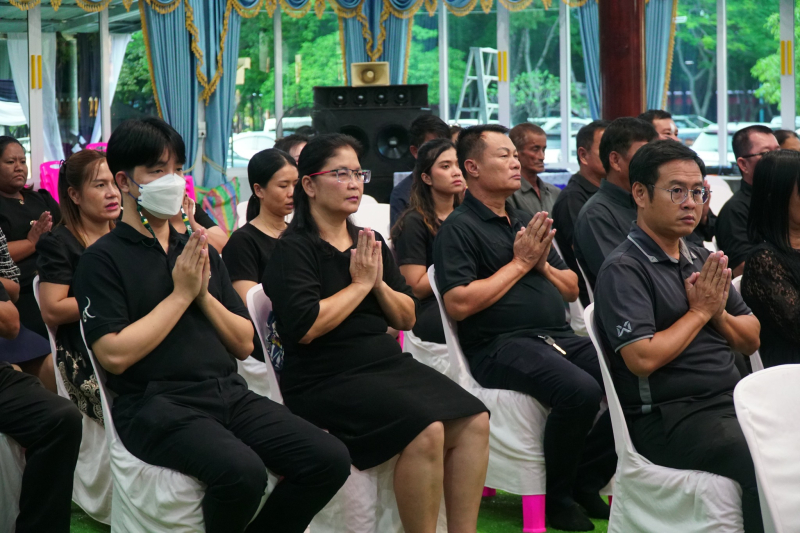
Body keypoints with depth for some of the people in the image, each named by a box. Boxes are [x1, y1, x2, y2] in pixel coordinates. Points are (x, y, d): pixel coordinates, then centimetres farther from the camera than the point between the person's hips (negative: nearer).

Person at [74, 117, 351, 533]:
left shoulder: (200, 251, 18)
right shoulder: (103, 259, 0)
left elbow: (244, 344, 15)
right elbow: (115, 354, -13)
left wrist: (204, 294, -2)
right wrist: (181, 293, -7)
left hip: (228, 392, 6)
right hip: (156, 404, -6)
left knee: (330, 459, -15)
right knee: (242, 471, -34)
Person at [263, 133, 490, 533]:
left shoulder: (371, 243, 18)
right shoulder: (293, 249, -3)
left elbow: (406, 318, 15)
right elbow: (305, 327, -18)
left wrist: (379, 283, -5)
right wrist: (359, 284, -7)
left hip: (389, 363, 7)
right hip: (326, 380, -7)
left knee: (474, 421, -16)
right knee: (425, 429, -30)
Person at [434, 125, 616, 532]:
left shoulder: (527, 222, 22)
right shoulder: (459, 229, -2)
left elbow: (572, 289, 24)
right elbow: (460, 304, -15)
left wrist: (543, 263, 2)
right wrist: (519, 263, -7)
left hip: (559, 337, 8)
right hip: (500, 346, -7)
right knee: (579, 390, -32)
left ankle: (585, 479, 3)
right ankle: (557, 498, -8)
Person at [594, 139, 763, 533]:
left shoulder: (702, 260, 16)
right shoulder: (624, 269, -7)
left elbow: (751, 341, 17)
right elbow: (642, 359, -19)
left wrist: (720, 312, -4)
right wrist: (700, 311, -7)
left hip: (731, 400, 8)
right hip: (668, 419, -8)